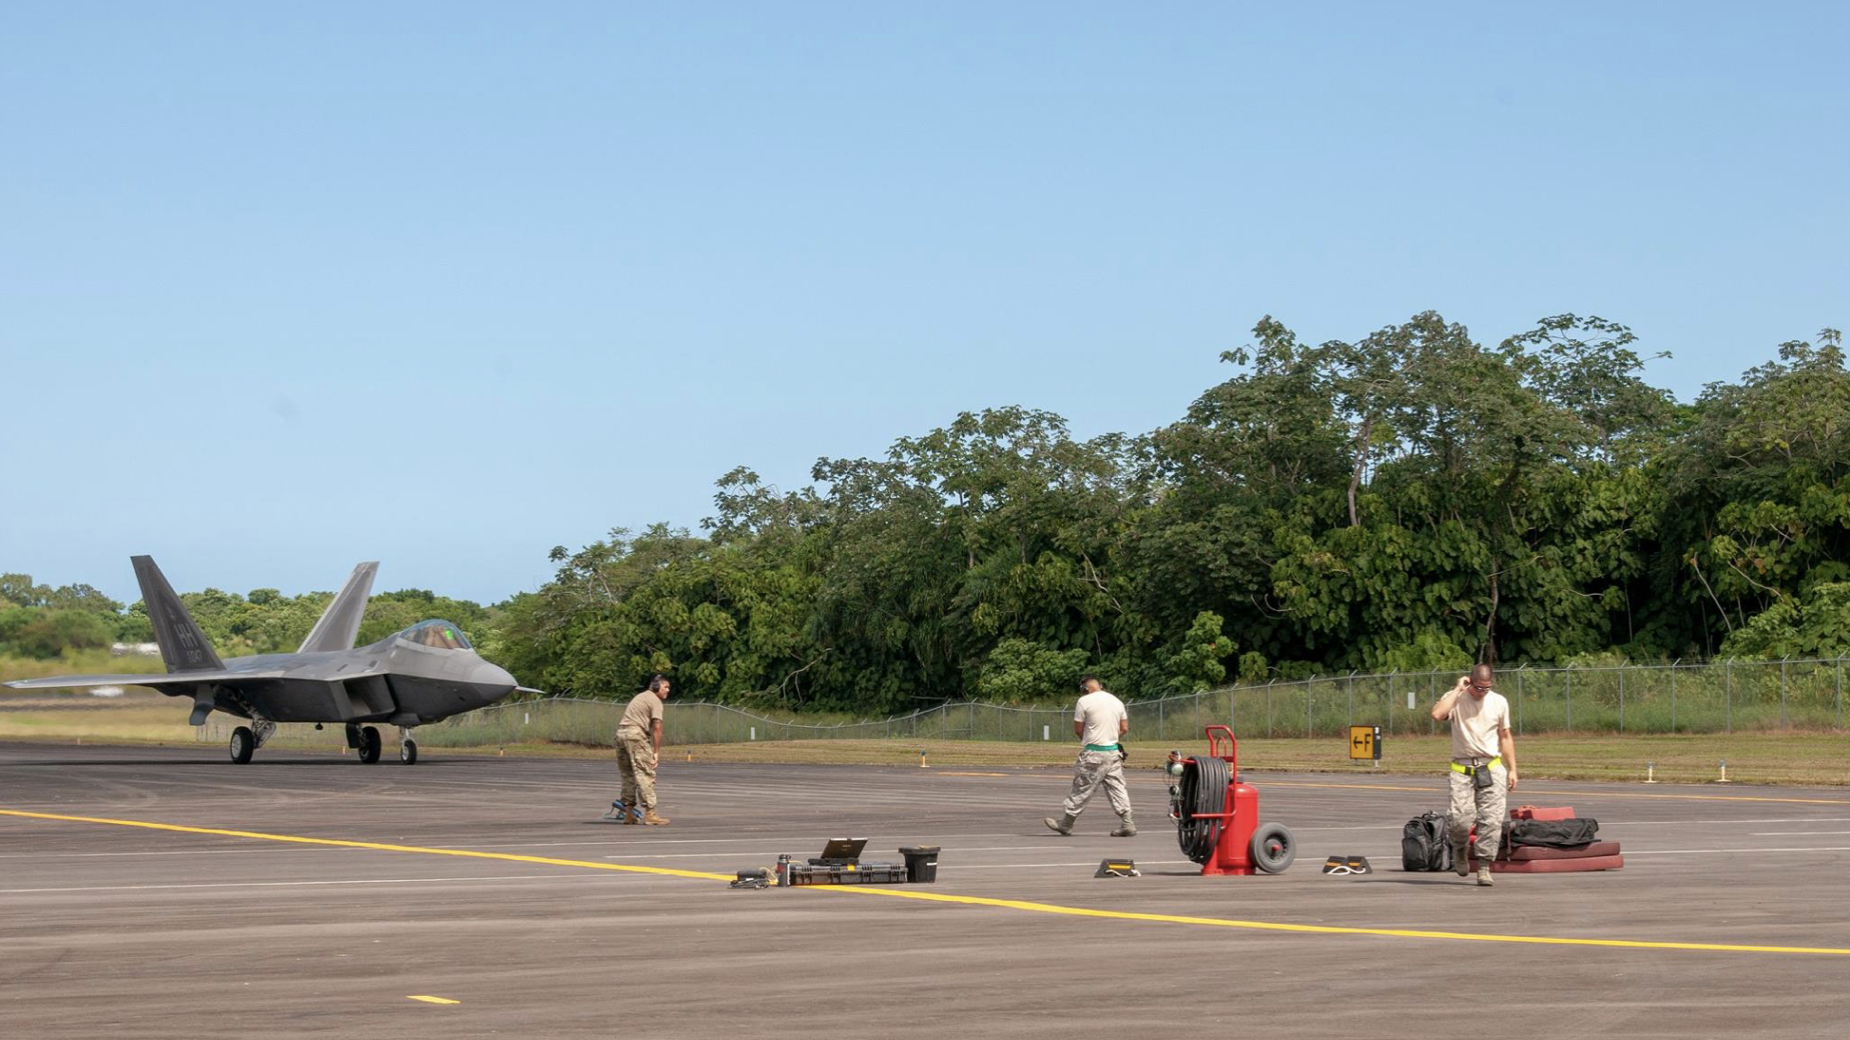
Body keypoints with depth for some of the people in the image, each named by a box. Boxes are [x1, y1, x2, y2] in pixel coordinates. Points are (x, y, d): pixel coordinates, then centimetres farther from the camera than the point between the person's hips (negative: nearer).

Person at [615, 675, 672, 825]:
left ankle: (629, 814, 16)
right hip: (636, 734, -9)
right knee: (645, 774, -7)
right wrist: (657, 751, -9)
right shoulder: (655, 701, -2)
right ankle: (649, 814, -11)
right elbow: (657, 727, -10)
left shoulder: (641, 696, 26)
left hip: (621, 732, 9)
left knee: (628, 774, 14)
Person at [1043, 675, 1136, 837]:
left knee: (1082, 789, 2)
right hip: (1114, 751, 5)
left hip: (1093, 752, -5)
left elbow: (1078, 729, -3)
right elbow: (1124, 728, 13)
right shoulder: (1117, 701, 10)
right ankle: (1127, 824, 1)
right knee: (1117, 787, 7)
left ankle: (1065, 823, 11)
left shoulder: (1084, 701, -7)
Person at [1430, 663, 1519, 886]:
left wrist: (1512, 769, 10)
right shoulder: (1455, 698, -1)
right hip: (1462, 769, -2)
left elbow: (1505, 737, 16)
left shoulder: (1499, 702, 9)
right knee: (1461, 818, -13)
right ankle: (1459, 848, 20)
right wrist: (1458, 690, -15)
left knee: (1492, 820, -7)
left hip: (1492, 768, 2)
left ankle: (1484, 867, 0)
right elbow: (1437, 714, -23)